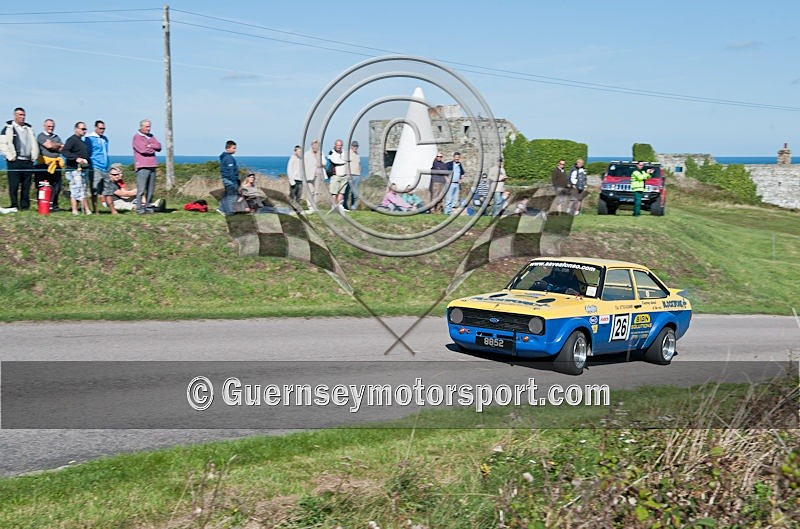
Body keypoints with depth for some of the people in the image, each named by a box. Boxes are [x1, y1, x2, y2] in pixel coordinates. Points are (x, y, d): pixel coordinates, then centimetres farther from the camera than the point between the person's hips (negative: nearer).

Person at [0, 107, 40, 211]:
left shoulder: (28, 129, 19)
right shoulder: (8, 128, 2)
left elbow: (34, 144, 24)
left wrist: (34, 156, 11)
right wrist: (10, 156, -10)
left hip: (28, 162, 5)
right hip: (15, 162, -5)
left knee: (26, 186, 4)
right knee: (14, 185, -5)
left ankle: (25, 206, 9)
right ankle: (14, 206, 0)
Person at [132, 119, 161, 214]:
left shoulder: (151, 136, 20)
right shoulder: (137, 137, -2)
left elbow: (159, 147, 8)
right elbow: (143, 149, -14)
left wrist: (150, 146, -8)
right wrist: (153, 149, 2)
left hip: (152, 166, 7)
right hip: (142, 167, -7)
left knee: (151, 189, 6)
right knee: (141, 189, -9)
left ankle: (148, 207, 10)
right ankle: (140, 208, -9)